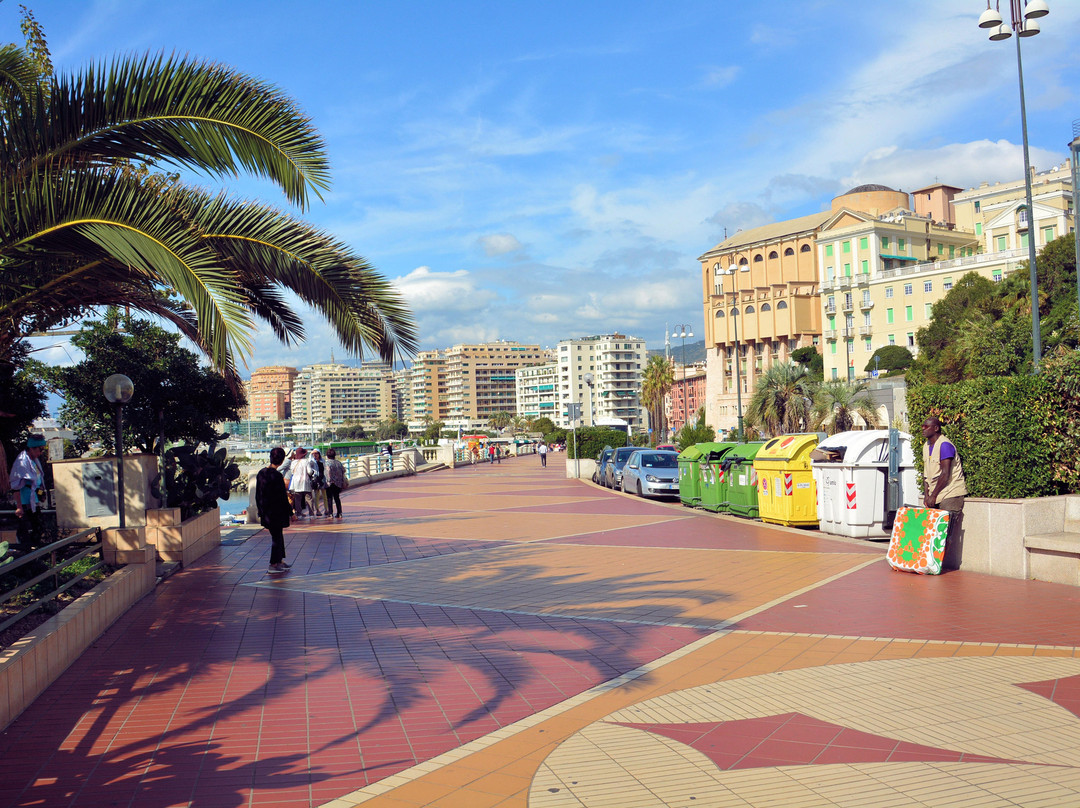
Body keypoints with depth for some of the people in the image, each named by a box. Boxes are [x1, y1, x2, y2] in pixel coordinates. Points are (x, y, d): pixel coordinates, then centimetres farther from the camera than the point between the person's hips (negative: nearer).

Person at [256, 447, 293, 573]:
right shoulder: (277, 475, -21)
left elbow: (258, 495, 10)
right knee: (277, 536, 4)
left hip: (266, 512, 8)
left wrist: (261, 511, 19)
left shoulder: (261, 473, 3)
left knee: (277, 535, 19)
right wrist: (290, 511, -7)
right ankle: (274, 565, 9)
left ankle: (280, 560, 29)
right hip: (277, 513, -8)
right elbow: (282, 497, -17)